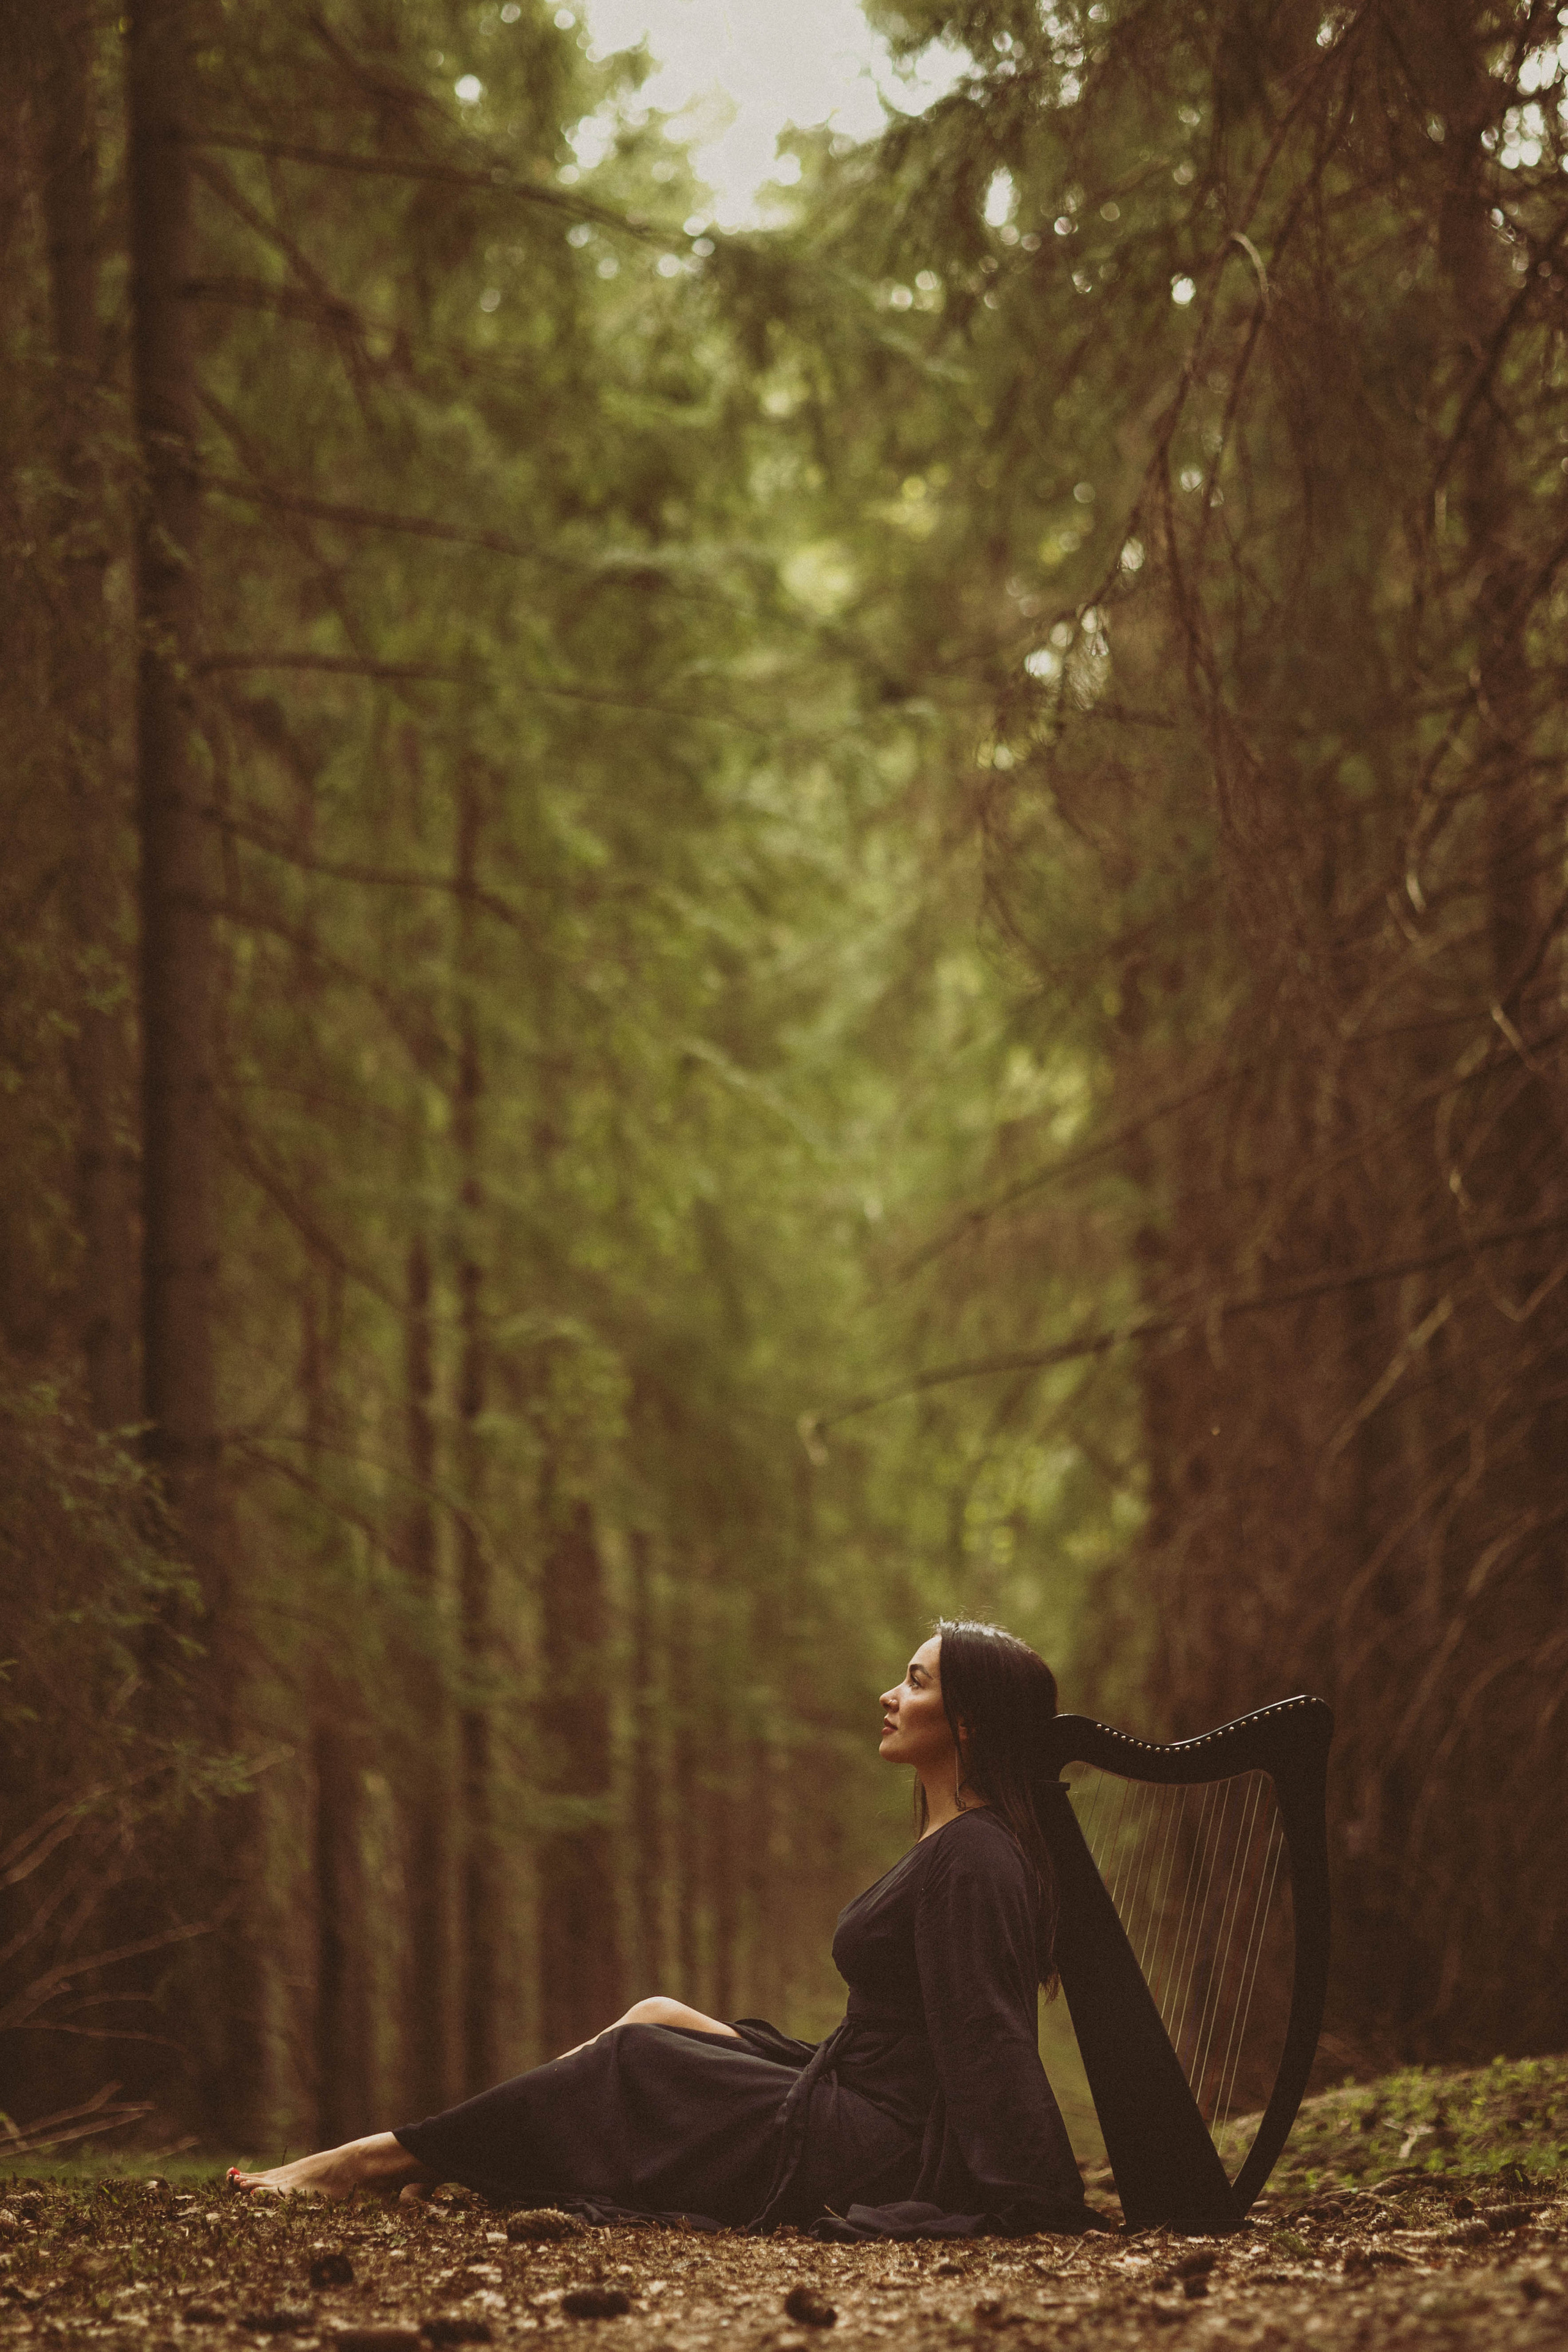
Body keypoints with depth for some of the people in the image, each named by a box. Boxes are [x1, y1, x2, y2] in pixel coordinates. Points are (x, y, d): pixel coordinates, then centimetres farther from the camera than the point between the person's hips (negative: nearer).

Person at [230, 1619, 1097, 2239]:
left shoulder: (968, 1860, -19)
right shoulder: (960, 1843, 13)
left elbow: (987, 2040, -26)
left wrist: (1037, 2207, -29)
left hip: (863, 2154, -9)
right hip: (876, 2131, 9)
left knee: (630, 2061, 1)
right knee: (655, 2017, 14)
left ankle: (379, 2157, 12)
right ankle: (417, 2160, 16)